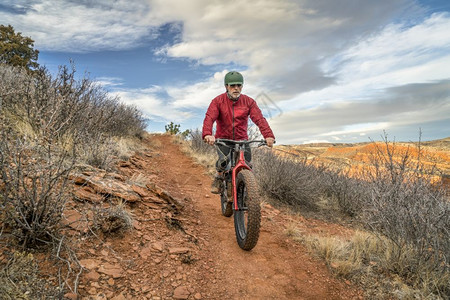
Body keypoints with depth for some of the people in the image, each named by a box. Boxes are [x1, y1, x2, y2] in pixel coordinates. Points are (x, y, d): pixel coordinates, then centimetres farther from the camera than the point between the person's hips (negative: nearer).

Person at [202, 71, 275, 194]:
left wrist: (268, 136, -30)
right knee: (224, 159, -26)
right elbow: (209, 118, -20)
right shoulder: (218, 101, -5)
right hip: (223, 139, -2)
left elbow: (259, 119, -13)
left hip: (241, 140, 2)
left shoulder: (249, 102, -1)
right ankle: (219, 178, 6)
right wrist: (207, 134, -41)